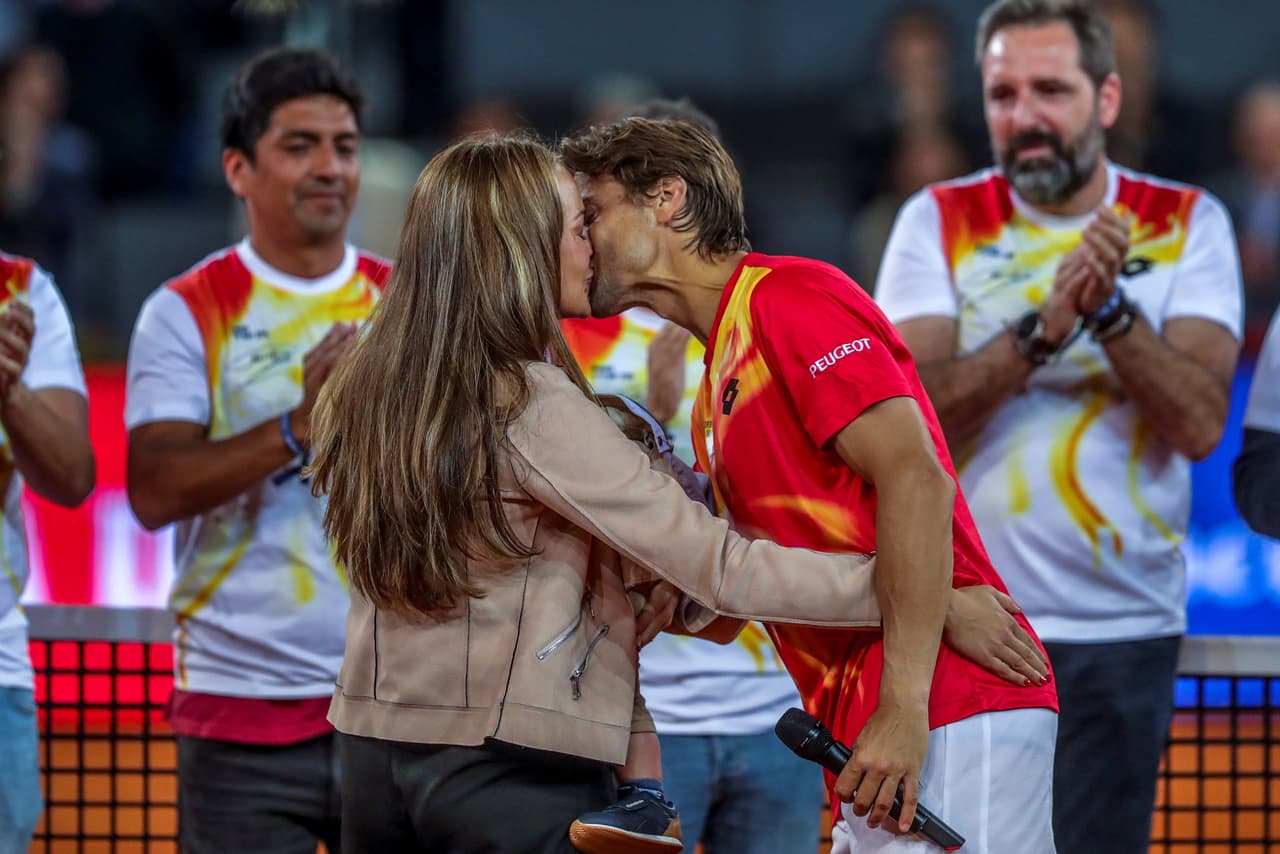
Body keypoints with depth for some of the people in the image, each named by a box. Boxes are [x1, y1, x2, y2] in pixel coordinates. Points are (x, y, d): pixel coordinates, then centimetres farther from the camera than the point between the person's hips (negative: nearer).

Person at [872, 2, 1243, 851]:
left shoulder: (1186, 225, 3)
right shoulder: (940, 222, 3)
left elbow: (1200, 423, -9)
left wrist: (1111, 310, -21)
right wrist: (1045, 327, -22)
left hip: (1120, 631, 0)